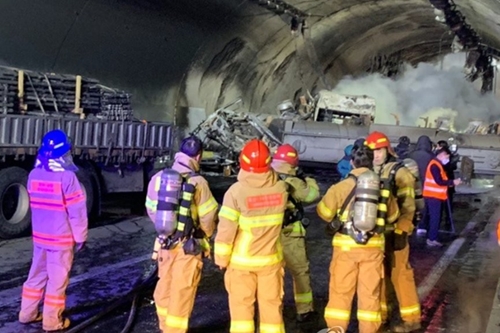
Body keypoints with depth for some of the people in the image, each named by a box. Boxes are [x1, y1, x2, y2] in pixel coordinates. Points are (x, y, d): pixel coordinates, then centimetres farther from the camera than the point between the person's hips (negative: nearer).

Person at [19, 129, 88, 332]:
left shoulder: (34, 175, 0)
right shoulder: (67, 176, -19)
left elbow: (35, 205, 12)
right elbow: (77, 211, -16)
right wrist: (80, 236, -6)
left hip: (39, 235, 6)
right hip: (61, 238, -6)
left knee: (37, 274, 19)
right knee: (57, 279, 4)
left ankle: (28, 313, 29)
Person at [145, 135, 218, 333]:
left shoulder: (158, 178, -3)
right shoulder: (197, 182, -17)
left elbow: (151, 209, 6)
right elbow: (208, 217, -12)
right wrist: (204, 235, 8)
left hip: (166, 242, 5)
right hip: (188, 245, -5)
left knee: (165, 286, 20)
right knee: (182, 291, 6)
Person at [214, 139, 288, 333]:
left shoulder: (237, 191, -19)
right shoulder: (281, 188, -10)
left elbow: (226, 229, -15)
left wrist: (222, 258, -3)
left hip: (241, 260, -2)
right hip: (271, 259, 3)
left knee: (241, 304, 11)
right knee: (272, 303, 14)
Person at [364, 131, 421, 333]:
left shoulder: (399, 172, -7)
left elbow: (407, 206, -10)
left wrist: (401, 231, -17)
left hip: (393, 232, -5)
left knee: (400, 274, -2)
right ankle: (379, 314, 26)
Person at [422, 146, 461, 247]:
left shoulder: (438, 165, 17)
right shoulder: (435, 165, -16)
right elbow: (439, 181, -21)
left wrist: (450, 183, 3)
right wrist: (452, 182, -12)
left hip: (436, 196, 10)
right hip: (433, 196, -10)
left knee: (435, 218, 11)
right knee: (435, 218, -7)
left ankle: (432, 238, 15)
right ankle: (432, 239, -3)